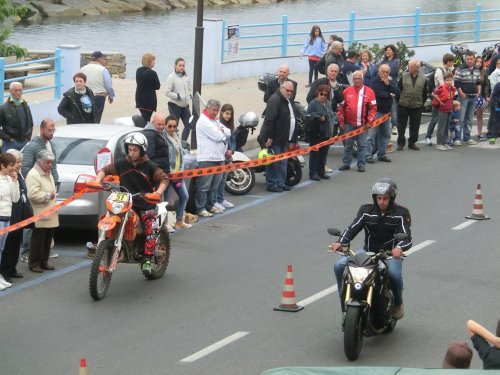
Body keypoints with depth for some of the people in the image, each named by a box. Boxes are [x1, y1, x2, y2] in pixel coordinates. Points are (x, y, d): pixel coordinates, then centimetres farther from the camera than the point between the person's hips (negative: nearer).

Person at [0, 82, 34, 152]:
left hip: (24, 142, 5)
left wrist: (28, 137, 11)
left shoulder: (26, 107, 10)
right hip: (10, 144, -5)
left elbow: (30, 124, 23)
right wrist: (8, 138, -11)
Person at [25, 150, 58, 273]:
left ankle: (43, 262, 23)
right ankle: (34, 263, 6)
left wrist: (52, 196, 14)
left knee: (47, 240, 13)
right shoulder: (33, 175, -15)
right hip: (40, 215, -9)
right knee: (38, 241, -2)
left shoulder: (48, 173, 17)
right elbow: (33, 194, -25)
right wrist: (48, 196, -16)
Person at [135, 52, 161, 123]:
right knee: (146, 119, -4)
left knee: (144, 118, 17)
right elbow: (157, 86, -9)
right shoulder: (152, 73, -18)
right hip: (149, 100, -7)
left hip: (139, 99, 7)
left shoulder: (138, 71, 5)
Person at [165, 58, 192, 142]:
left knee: (188, 125, 2)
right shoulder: (171, 77, -9)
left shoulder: (186, 77, 10)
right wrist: (178, 96, -20)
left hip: (185, 105, 6)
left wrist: (189, 95, 3)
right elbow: (168, 92, -12)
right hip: (175, 105, -6)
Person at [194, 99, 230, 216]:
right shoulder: (203, 121, -11)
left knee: (214, 185, 15)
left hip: (219, 157, 9)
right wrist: (222, 133, 3)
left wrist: (221, 131, -6)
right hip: (207, 158, -9)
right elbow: (217, 136, -17)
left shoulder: (216, 120, 20)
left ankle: (210, 205, 25)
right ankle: (200, 209, -5)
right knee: (204, 185, -7)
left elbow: (228, 133, 12)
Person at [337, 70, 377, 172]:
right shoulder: (347, 91, 5)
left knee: (362, 145, 2)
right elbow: (341, 107, 8)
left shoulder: (369, 91, 0)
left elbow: (373, 108, -1)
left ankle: (361, 164, 7)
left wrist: (370, 121, -8)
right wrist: (341, 121, 5)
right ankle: (346, 163, 15)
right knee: (348, 144, 8)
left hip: (363, 125, -2)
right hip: (349, 124, 2)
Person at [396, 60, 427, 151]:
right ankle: (401, 143, 13)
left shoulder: (423, 78, 1)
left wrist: (422, 103, 5)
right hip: (403, 106, -1)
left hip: (417, 107, 1)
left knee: (415, 126, 7)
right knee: (401, 125, 4)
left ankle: (412, 143, 18)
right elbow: (398, 90, 4)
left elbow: (425, 93, 7)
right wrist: (399, 101, 3)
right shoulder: (404, 77, -1)